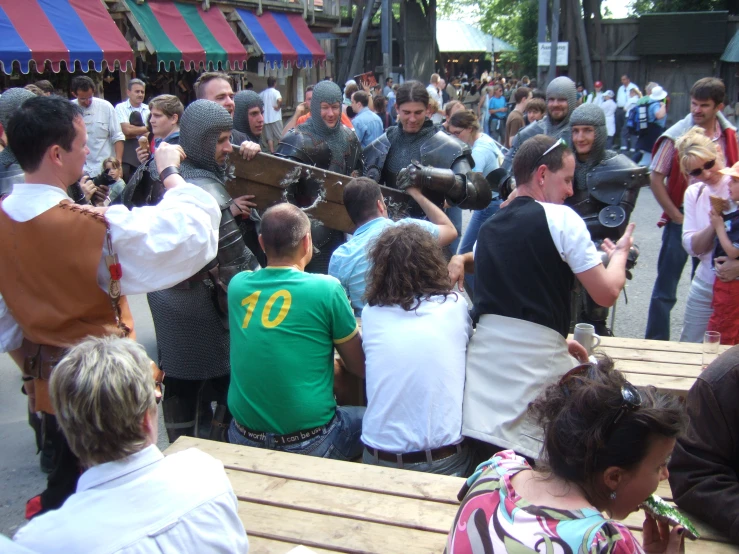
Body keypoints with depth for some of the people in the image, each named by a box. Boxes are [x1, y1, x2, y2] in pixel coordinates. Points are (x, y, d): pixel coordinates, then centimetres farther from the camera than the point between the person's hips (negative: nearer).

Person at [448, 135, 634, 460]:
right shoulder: (560, 218, -2)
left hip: (483, 357, 6)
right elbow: (606, 294, -2)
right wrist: (620, 252, 20)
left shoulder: (488, 227, 19)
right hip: (535, 363, -6)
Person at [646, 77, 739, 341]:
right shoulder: (676, 136, -10)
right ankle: (656, 344, 14)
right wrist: (677, 216, -9)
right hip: (681, 220, -3)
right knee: (665, 289, 3)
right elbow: (656, 179, -8)